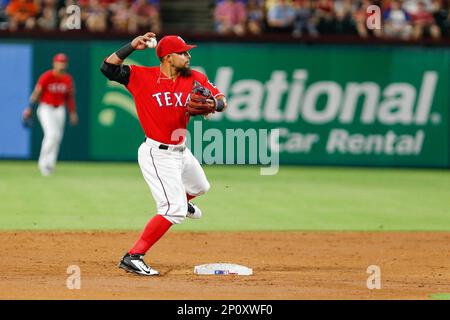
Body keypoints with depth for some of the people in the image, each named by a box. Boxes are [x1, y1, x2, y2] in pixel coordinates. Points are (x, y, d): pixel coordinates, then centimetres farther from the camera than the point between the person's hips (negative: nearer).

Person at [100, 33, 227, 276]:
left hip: (181, 151, 8)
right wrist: (132, 46, -29)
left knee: (200, 187, 32)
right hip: (157, 154, -8)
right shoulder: (142, 77, -15)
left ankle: (180, 200, 68)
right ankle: (132, 258, -18)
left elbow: (222, 100, -4)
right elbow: (107, 68, -20)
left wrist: (213, 105, -27)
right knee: (174, 210, -18)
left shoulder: (194, 79, -2)